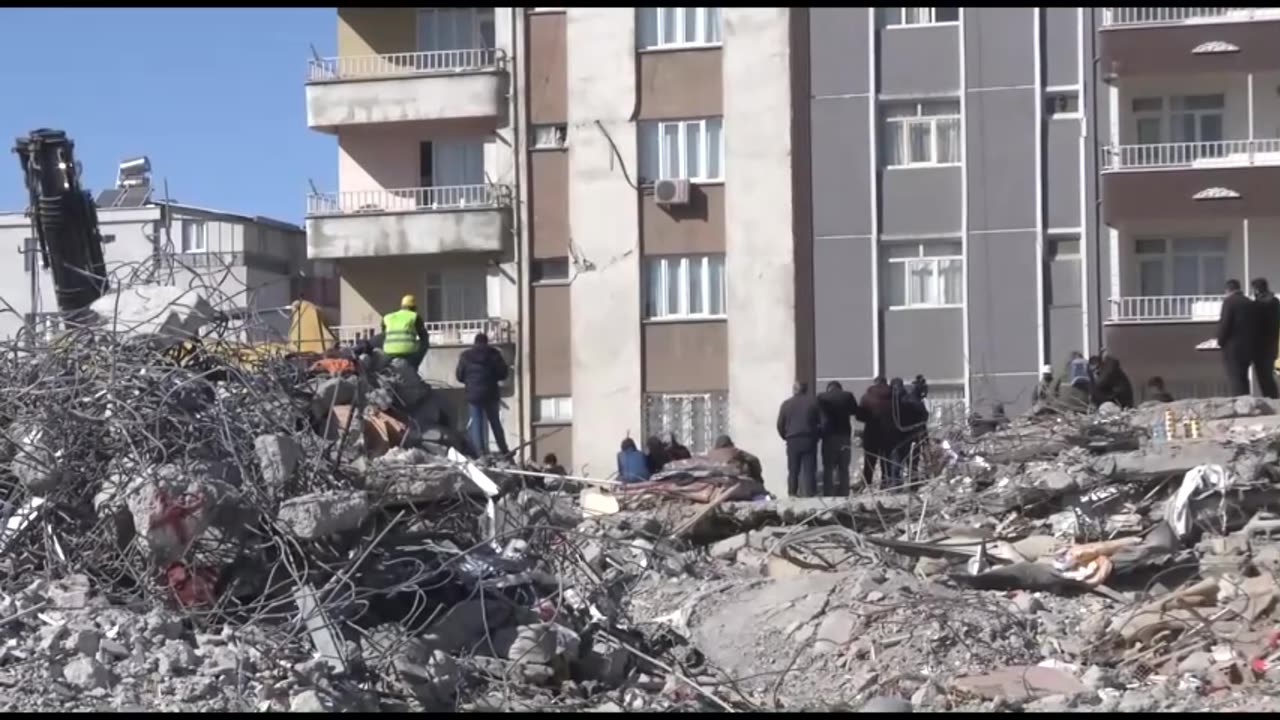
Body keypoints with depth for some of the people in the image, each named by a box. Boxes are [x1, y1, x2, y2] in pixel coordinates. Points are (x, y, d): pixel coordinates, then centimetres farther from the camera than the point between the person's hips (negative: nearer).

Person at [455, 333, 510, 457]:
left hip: (473, 394, 0)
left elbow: (459, 376, 3)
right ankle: (504, 451, 13)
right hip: (490, 393, 0)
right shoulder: (494, 354, -2)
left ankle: (480, 453, -3)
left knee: (476, 423, 5)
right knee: (495, 423, 12)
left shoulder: (465, 356, 0)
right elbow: (503, 373, -3)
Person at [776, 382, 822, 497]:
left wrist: (786, 437, 18)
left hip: (792, 441, 1)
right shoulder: (814, 401, 2)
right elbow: (822, 422, 0)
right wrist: (818, 435, 15)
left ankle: (792, 495, 6)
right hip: (809, 440, -1)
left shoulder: (786, 404, 4)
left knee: (793, 471, 7)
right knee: (809, 470, -1)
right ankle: (809, 495, -7)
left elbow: (780, 425, 3)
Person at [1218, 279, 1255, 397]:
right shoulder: (1250, 303, 9)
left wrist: (1220, 342, -1)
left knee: (1234, 380, -6)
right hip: (1248, 346, 7)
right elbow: (1253, 325, 12)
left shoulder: (1229, 302, -11)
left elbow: (1224, 324, -14)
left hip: (1233, 347, -7)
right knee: (1243, 378, 16)